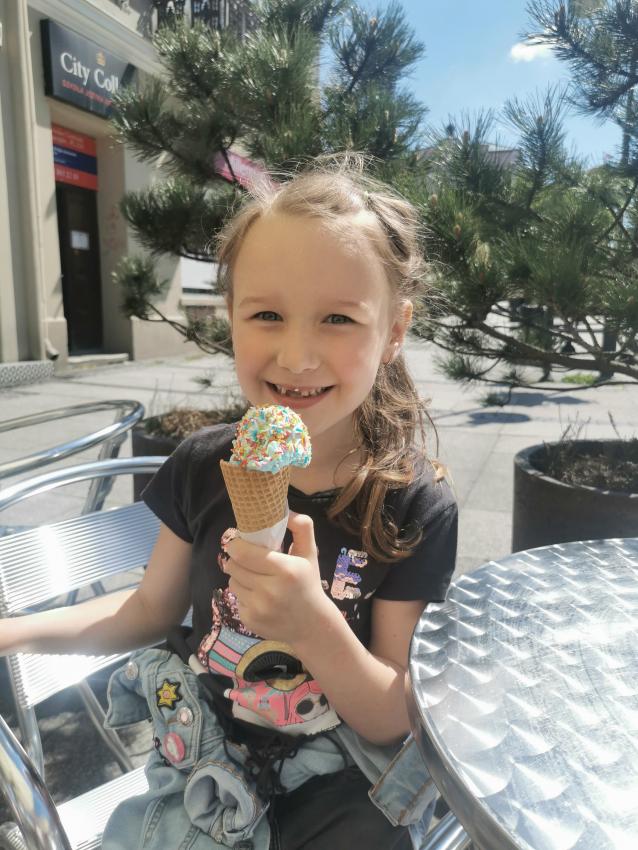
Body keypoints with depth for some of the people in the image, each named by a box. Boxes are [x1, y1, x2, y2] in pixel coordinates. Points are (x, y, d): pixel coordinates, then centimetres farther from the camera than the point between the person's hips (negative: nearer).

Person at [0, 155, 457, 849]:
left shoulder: (414, 507, -19)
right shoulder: (204, 465, -11)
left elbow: (395, 725, -14)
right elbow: (152, 609, 4)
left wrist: (314, 628, -33)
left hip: (332, 788, -1)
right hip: (198, 759, 2)